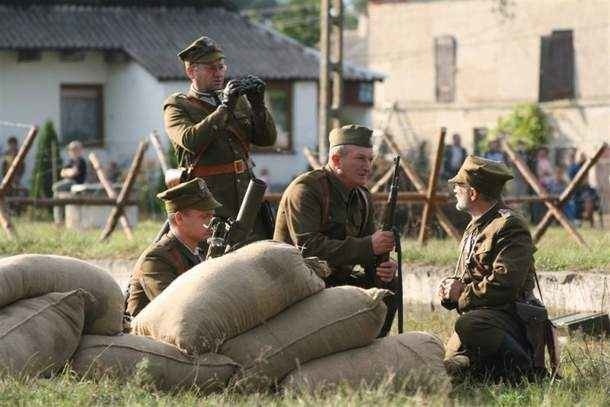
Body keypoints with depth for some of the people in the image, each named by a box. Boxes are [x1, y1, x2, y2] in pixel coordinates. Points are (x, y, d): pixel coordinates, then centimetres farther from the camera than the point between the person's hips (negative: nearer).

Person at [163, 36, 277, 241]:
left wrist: (258, 104, -6)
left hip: (247, 199, 5)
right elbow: (190, 141, -19)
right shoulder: (177, 107, 1)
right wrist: (224, 108, -21)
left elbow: (267, 138, 9)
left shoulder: (238, 100, 17)